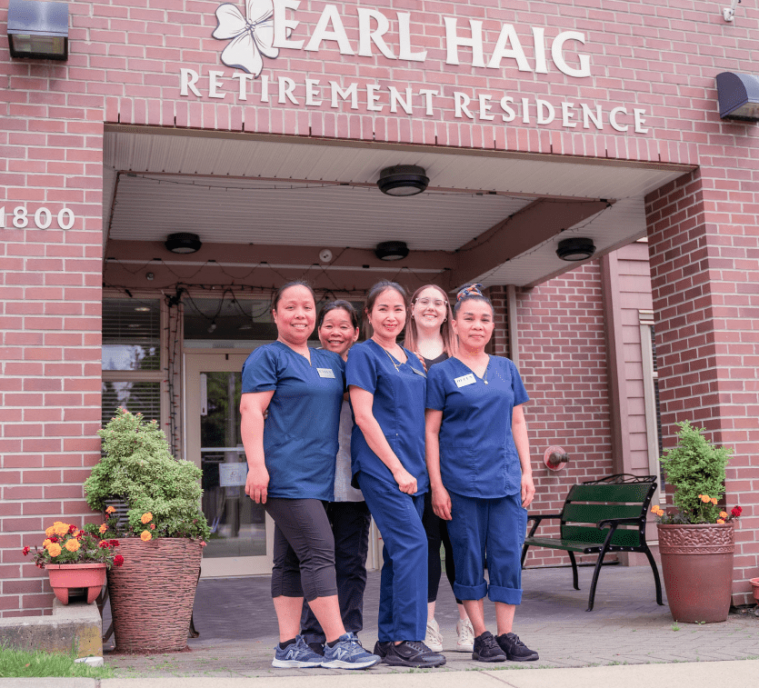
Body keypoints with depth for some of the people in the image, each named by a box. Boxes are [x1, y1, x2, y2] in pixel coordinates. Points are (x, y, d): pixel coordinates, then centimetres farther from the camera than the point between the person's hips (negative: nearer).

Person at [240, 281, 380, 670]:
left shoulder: (330, 362, 19)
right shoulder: (268, 357, -3)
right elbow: (250, 410, -11)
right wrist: (256, 466, -20)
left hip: (316, 477, 8)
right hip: (285, 474, -7)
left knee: (291, 561, 10)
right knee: (319, 552, -11)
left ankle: (289, 647, 13)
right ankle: (338, 644, -7)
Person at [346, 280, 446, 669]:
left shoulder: (413, 361, 19)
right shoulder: (363, 354, -3)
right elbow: (363, 416, -10)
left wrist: (419, 468, 11)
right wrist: (396, 468, -14)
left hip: (411, 468, 7)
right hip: (381, 467, -7)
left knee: (399, 552, 8)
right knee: (412, 543, -14)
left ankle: (390, 639, 15)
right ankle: (407, 641, -9)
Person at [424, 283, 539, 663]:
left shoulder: (507, 369, 12)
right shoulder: (441, 373, 1)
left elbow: (517, 422, 15)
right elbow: (430, 431, -1)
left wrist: (527, 471, 7)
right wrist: (437, 485, -8)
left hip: (506, 478, 3)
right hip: (461, 481, -3)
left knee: (508, 554, 2)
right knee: (469, 556, 2)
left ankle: (507, 635, 12)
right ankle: (481, 636, 14)